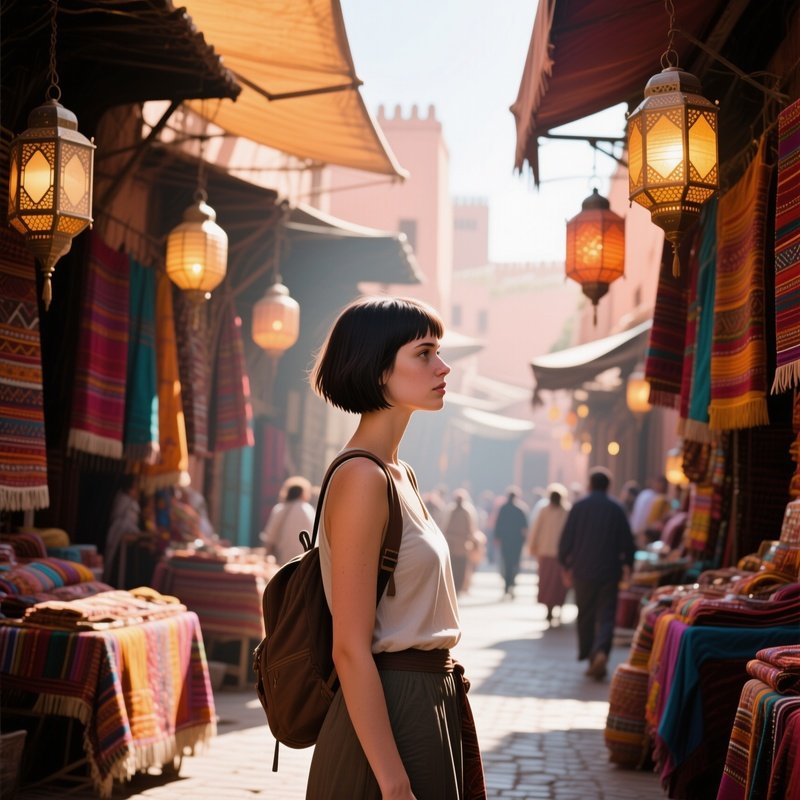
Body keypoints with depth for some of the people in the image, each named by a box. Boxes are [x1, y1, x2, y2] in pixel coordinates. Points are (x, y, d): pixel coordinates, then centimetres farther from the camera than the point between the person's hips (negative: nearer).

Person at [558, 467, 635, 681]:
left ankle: (588, 656, 15)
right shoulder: (617, 509, 0)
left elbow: (566, 539, -1)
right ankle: (601, 651, -24)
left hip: (582, 570, 1)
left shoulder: (579, 507, -1)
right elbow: (627, 542, 2)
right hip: (609, 572, -1)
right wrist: (627, 564, 17)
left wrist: (566, 564, 11)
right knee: (606, 616, -2)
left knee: (585, 616, 12)